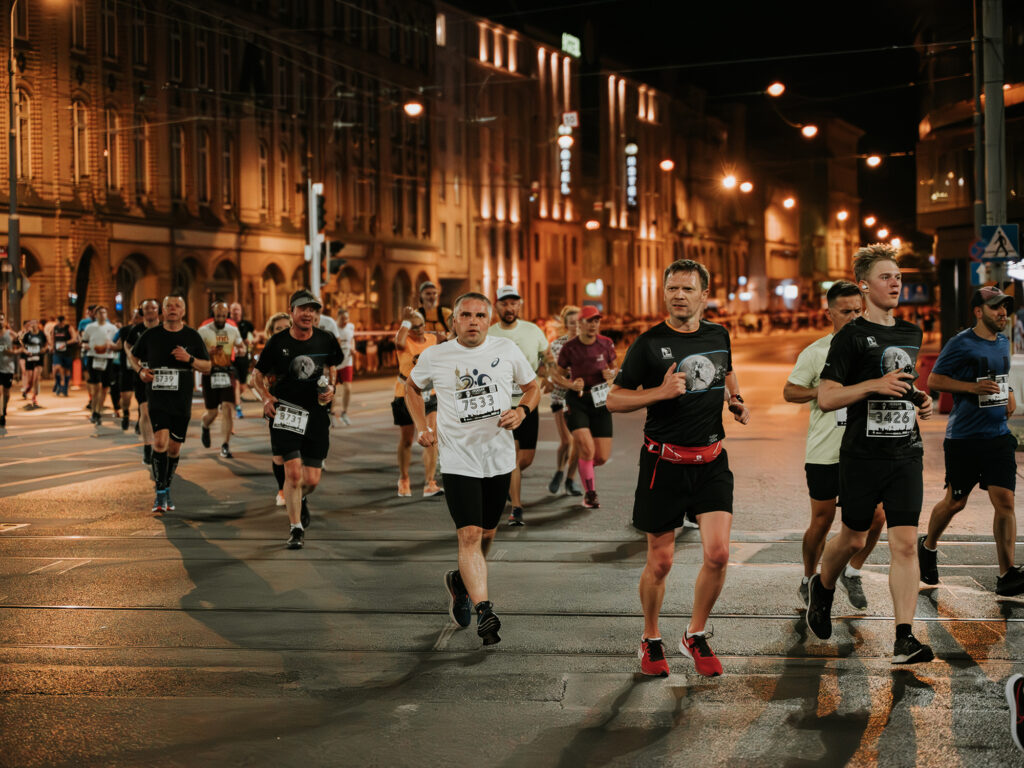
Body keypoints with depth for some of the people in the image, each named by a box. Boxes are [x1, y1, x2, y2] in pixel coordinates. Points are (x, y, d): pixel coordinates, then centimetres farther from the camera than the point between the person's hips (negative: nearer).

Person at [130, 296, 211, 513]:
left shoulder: (192, 336, 4)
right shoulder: (151, 335, 3)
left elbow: (208, 366, 8)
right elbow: (133, 356, 19)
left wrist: (190, 359, -11)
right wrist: (140, 370, -2)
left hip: (182, 400, 2)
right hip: (157, 397, -2)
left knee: (174, 447, 8)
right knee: (160, 440, -18)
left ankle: (166, 489, 27)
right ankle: (160, 493, -12)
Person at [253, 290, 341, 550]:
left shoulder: (326, 340, 2)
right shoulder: (278, 343, -4)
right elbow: (258, 376, 9)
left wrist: (330, 387, 2)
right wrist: (266, 398, -8)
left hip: (317, 413, 2)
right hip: (286, 410, -2)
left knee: (312, 480, 3)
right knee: (293, 472, -14)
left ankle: (299, 501, 39)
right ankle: (296, 528, 0)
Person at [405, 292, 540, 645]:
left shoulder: (506, 350, 1)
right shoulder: (434, 357, -1)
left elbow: (533, 386, 14)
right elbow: (412, 388, 18)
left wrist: (521, 411, -7)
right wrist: (421, 427, 4)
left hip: (499, 457, 3)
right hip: (458, 460, -3)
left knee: (486, 535, 14)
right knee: (469, 536, -14)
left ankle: (461, 582, 41)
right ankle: (484, 610, -18)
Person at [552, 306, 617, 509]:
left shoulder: (606, 344, 0)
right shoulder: (570, 347, -6)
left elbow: (613, 367, 16)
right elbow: (557, 375, 4)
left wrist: (611, 376, -8)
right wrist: (571, 385, -15)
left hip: (600, 401, 3)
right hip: (577, 401, -3)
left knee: (602, 457, -1)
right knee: (587, 448, -19)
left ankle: (583, 465, 35)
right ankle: (589, 493, -1)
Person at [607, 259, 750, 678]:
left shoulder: (718, 335, 6)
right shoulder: (649, 343, -7)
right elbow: (614, 400, -5)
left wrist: (737, 401, 10)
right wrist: (661, 392, -18)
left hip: (711, 460, 3)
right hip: (664, 461, -3)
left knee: (718, 552, -9)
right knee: (660, 562, 4)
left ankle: (696, 635, 14)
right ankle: (651, 640, 27)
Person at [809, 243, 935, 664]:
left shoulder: (911, 334, 13)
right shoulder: (851, 336, -7)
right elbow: (825, 397, -11)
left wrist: (920, 400, 9)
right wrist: (874, 384, -22)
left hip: (906, 453, 4)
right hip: (862, 455, -4)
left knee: (905, 543, -6)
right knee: (853, 539, 10)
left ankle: (904, 638, -7)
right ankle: (822, 587, 41)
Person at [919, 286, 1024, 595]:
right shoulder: (961, 343, -9)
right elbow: (933, 380, -9)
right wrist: (973, 387, -20)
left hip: (998, 434, 5)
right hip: (964, 438, -5)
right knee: (955, 502, 7)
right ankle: (928, 547, 35)